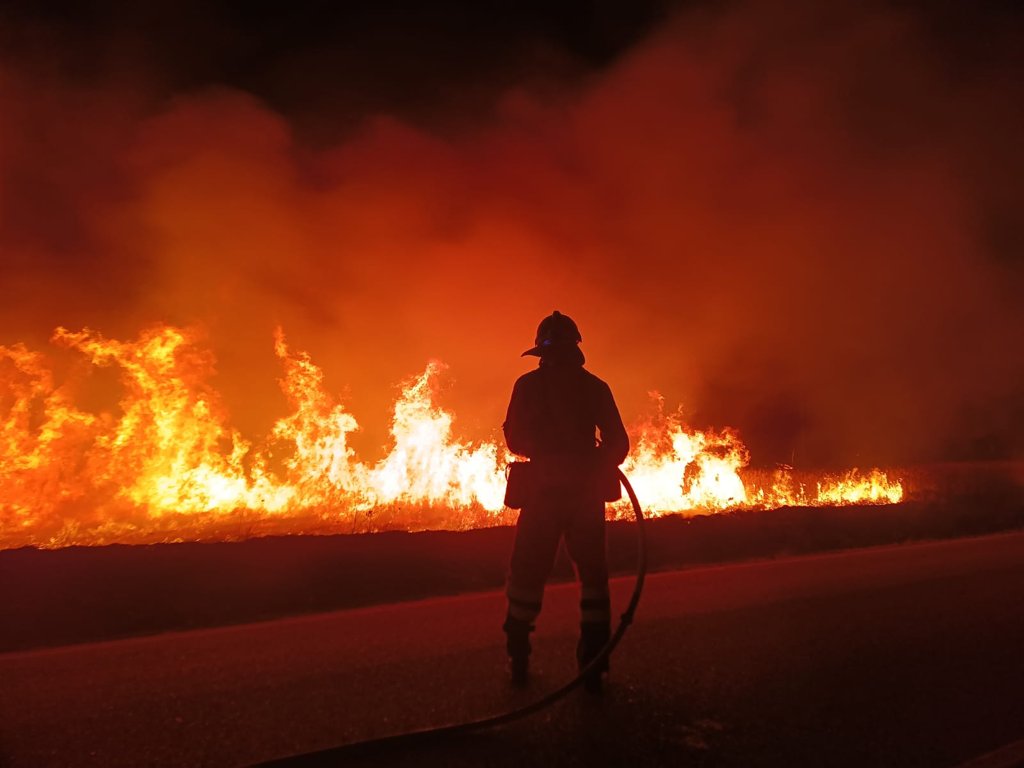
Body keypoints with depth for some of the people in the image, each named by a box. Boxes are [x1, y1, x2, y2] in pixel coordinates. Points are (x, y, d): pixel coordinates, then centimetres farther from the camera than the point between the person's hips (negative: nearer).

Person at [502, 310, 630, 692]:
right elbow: (618, 445, -1)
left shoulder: (528, 385, -2)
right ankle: (593, 665, 9)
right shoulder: (595, 387, 0)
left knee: (527, 575, 12)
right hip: (586, 493, 1)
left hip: (543, 493, 0)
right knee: (593, 574, 11)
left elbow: (516, 439, 3)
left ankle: (519, 661, 14)